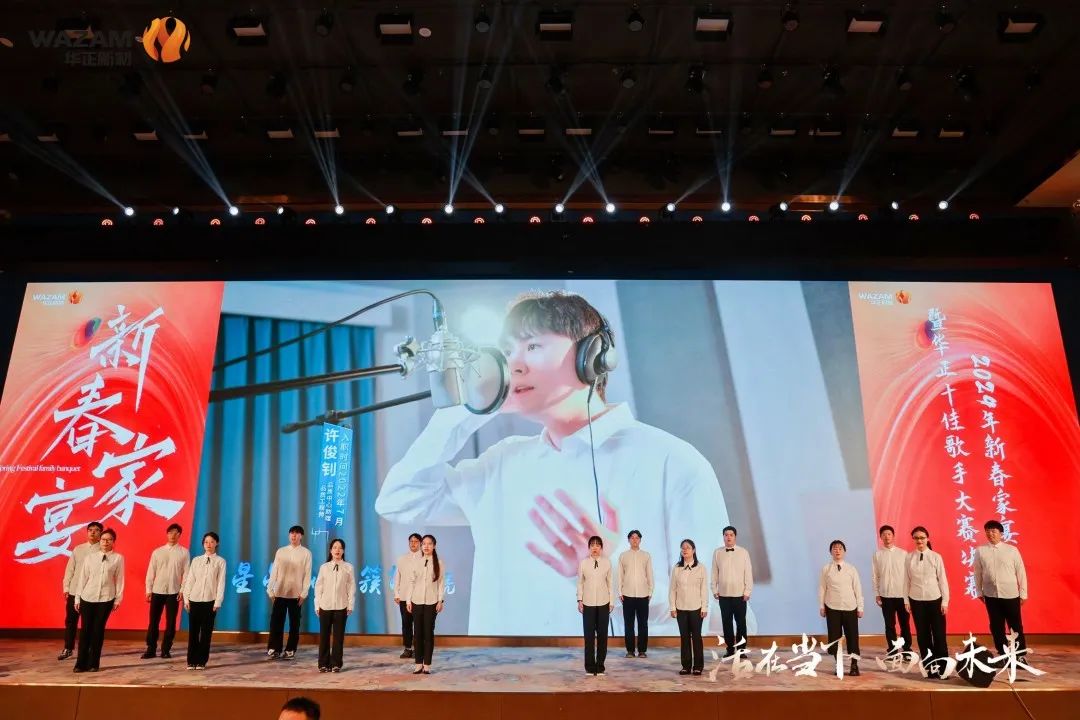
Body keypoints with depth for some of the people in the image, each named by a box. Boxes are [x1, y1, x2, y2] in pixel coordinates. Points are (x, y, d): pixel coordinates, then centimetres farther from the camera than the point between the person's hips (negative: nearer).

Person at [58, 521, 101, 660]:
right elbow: (70, 568, 9)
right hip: (75, 591, 3)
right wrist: (66, 587, 3)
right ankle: (68, 648, 22)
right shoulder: (78, 549, 8)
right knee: (70, 620, 9)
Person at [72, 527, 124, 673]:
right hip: (87, 597, 1)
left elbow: (119, 579, 0)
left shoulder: (118, 558, -1)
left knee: (98, 630, 3)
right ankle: (81, 663, 11)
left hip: (106, 598, -1)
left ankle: (93, 663, 14)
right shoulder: (90, 557, 4)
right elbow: (82, 578, 6)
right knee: (85, 630, 2)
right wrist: (77, 598, 5)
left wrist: (118, 598, -1)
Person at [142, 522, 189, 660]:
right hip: (157, 591, 1)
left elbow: (186, 573, 0)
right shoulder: (157, 552, 5)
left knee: (171, 622, 3)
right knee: (153, 621, 3)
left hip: (174, 592, -1)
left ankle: (165, 650, 12)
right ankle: (151, 649, 12)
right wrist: (148, 590, 0)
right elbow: (151, 572, 5)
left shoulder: (184, 552, 1)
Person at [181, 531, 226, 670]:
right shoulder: (196, 560, 9)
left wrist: (218, 602, -8)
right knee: (193, 631, 4)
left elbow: (221, 582, -3)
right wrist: (186, 598, 1)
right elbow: (190, 580, 8)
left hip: (210, 601, -2)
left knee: (206, 632, 3)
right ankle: (191, 661, 13)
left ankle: (201, 661, 12)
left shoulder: (220, 561, 1)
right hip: (194, 599, 2)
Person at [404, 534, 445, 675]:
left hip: (431, 602, -2)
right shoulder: (415, 563, 3)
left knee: (429, 633, 2)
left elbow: (441, 583, 0)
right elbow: (410, 582, 4)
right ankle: (419, 664, 11)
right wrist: (408, 600, 0)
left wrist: (440, 601, -6)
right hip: (417, 601, 2)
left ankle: (427, 664, 9)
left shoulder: (439, 564, -1)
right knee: (417, 633, 4)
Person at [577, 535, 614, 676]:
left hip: (603, 603, 1)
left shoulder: (607, 562, -1)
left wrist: (612, 601, 2)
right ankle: (590, 666, 12)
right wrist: (580, 600, -1)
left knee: (602, 634, 5)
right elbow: (580, 582, 3)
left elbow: (610, 583, 3)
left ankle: (600, 665, 16)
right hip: (588, 603, 0)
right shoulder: (583, 563, -1)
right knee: (589, 634, 1)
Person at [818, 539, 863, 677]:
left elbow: (858, 589, 3)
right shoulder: (826, 569, 0)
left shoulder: (851, 569, 0)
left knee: (852, 636, 3)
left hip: (850, 607, 0)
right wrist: (821, 606, 0)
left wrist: (860, 607, 2)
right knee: (834, 636, 4)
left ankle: (854, 665, 14)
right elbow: (822, 588, 2)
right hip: (832, 607, 0)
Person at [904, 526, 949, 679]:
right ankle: (929, 667, 17)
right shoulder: (909, 558, -1)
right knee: (922, 635, 7)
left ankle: (942, 667, 10)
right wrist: (906, 600, 4)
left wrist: (945, 601, -3)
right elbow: (906, 580, 3)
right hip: (916, 600, 1)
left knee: (939, 635, 0)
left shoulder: (936, 557, -4)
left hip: (935, 599, -1)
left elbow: (942, 579, -1)